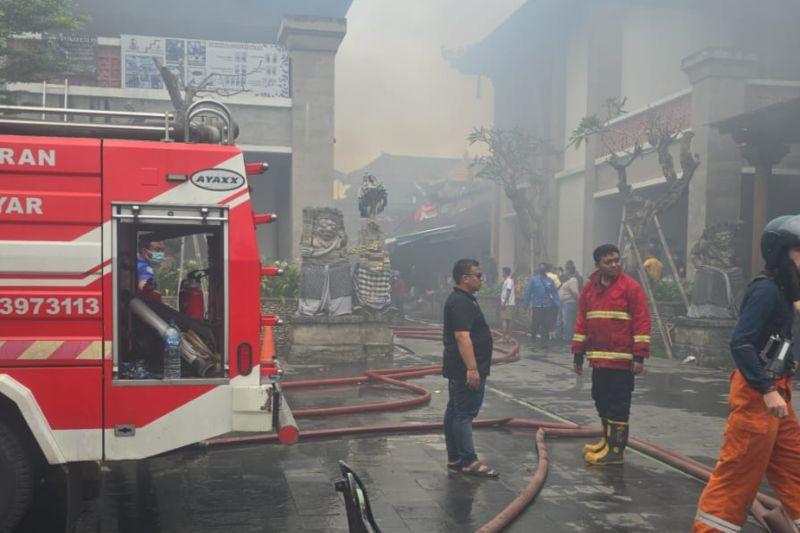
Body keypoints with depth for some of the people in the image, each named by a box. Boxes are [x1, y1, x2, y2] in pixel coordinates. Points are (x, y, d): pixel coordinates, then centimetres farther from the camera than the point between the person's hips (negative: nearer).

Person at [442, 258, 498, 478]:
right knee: (463, 414, -7)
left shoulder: (464, 300, 17)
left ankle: (454, 458, 20)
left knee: (455, 412, 13)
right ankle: (468, 461, -3)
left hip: (459, 370, 11)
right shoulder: (460, 302, -18)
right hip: (465, 370, -11)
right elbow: (462, 337, -26)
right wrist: (472, 369, -28)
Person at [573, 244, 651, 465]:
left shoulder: (631, 287, -7)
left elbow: (642, 321, -10)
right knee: (601, 401, 15)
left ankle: (616, 450, 2)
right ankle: (608, 440, 30)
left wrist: (639, 356, -13)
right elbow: (582, 321, 14)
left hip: (621, 360, -6)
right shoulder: (589, 288, 10)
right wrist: (578, 353, 13)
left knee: (618, 405, -3)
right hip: (598, 359, 6)